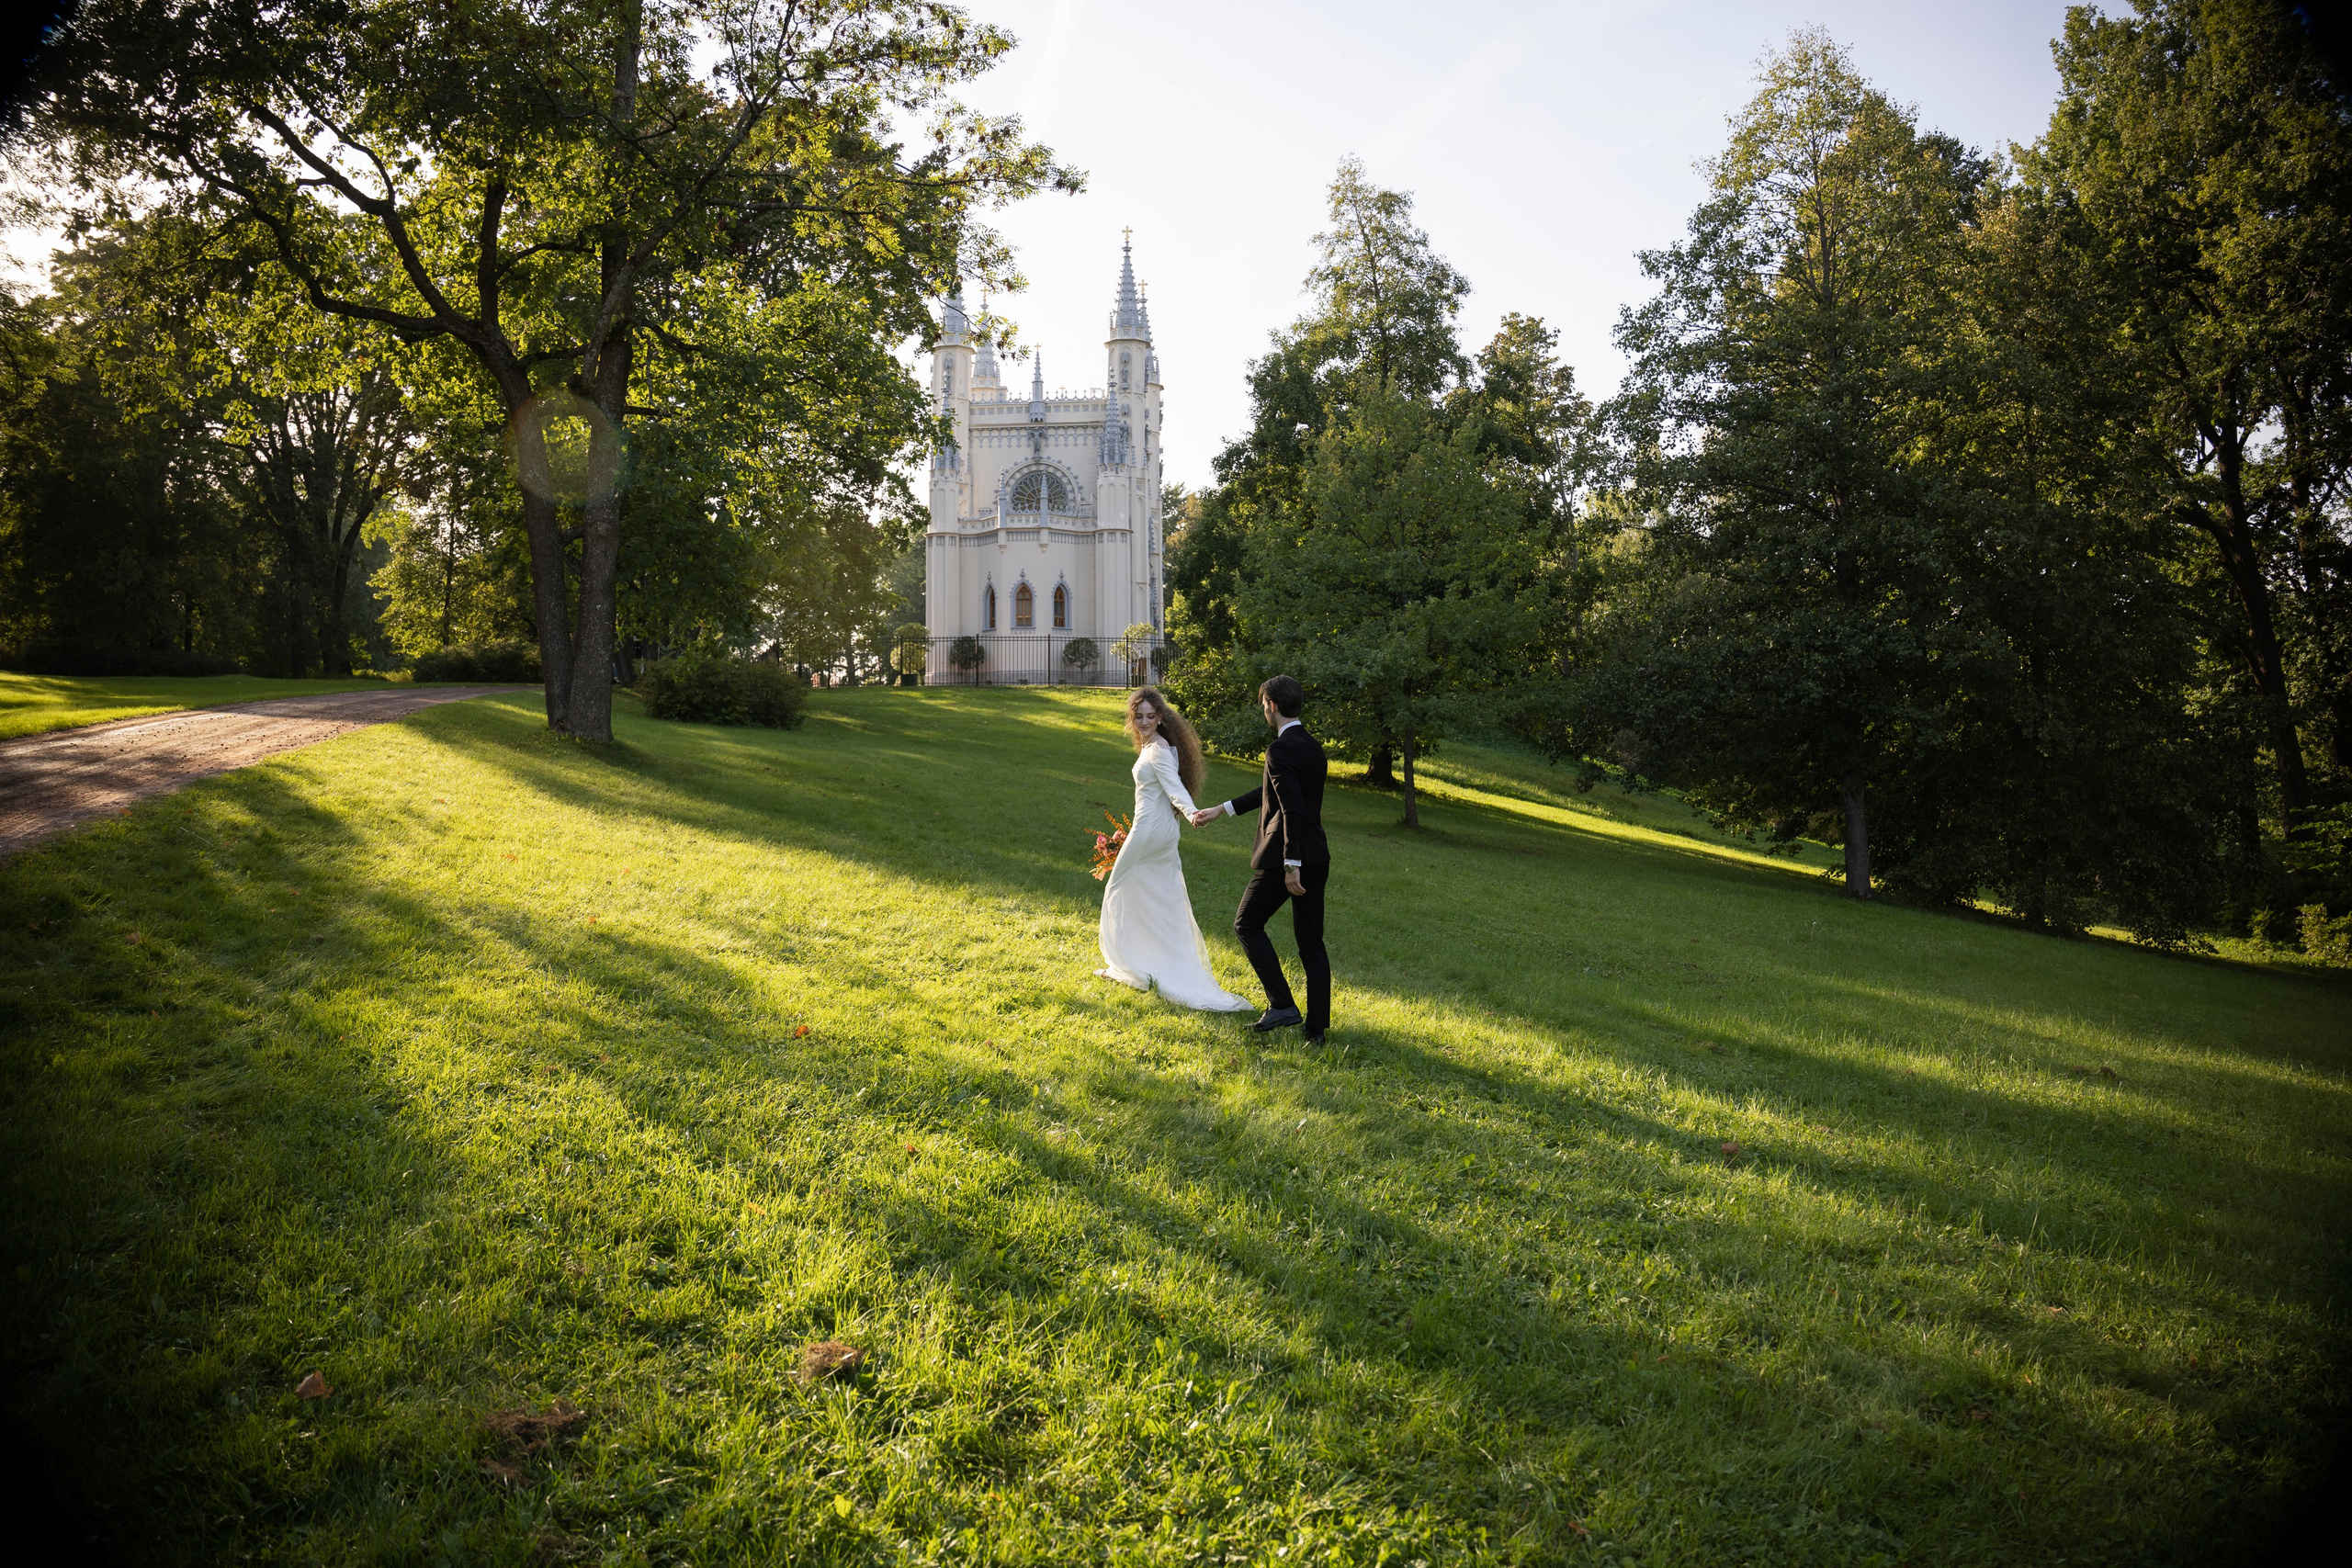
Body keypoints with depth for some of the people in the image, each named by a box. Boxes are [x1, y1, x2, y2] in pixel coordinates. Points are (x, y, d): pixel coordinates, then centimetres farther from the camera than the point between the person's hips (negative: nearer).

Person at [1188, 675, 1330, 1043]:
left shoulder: (1280, 750, -16)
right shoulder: (1313, 746, 12)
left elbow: (1293, 809, -25)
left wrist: (1291, 866, -26)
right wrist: (1221, 810, 28)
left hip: (1282, 859, -8)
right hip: (1316, 858, 8)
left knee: (1248, 925, 10)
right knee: (1311, 942, 11)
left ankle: (1281, 1003, 3)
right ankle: (1317, 1027, 14)